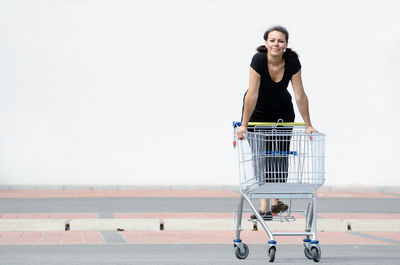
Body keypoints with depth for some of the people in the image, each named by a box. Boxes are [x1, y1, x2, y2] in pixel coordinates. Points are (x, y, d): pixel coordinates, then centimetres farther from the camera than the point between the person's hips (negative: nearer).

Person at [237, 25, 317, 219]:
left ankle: (275, 201, 14)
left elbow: (300, 95, -18)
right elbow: (252, 94, -32)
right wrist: (244, 125, -33)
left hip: (282, 112, 2)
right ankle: (264, 206, -8)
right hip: (257, 111, -2)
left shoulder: (292, 62, -22)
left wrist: (308, 125, -16)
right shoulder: (258, 60, -29)